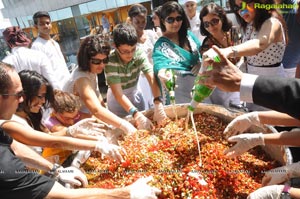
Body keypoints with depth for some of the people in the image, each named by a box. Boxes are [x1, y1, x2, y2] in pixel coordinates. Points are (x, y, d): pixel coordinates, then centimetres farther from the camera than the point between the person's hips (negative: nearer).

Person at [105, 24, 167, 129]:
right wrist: (136, 114, -43)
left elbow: (152, 78, -29)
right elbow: (118, 93, -33)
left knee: (143, 130, 15)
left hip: (135, 94, 3)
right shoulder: (110, 61, -30)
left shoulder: (139, 53, -22)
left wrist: (158, 103, -43)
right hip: (117, 98, -3)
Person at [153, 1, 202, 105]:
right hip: (179, 90, -6)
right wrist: (163, 75, -56)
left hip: (198, 84, 6)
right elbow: (160, 63, -34)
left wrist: (200, 63, -8)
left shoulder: (188, 35, 3)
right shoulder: (161, 44, -15)